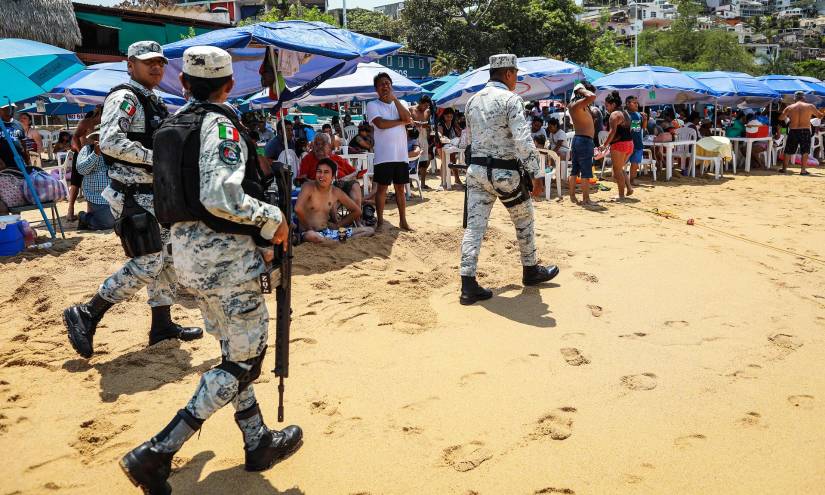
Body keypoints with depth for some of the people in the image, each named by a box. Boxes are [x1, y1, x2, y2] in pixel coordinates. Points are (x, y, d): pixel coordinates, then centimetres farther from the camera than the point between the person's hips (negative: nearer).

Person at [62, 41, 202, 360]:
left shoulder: (154, 101, 18)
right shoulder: (124, 98, -12)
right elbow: (110, 142, -26)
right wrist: (156, 157, -25)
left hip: (157, 194, 10)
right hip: (133, 197, -10)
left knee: (167, 257, 13)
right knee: (147, 264, -11)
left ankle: (162, 324, 25)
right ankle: (85, 315, 2)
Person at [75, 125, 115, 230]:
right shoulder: (87, 149, -1)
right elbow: (81, 169, -15)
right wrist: (96, 153, -24)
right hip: (97, 197, -4)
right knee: (108, 223, -10)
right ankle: (83, 217, 18)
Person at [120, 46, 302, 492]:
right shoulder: (221, 123, -13)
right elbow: (220, 196, -29)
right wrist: (273, 220, -14)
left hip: (187, 249, 9)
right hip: (223, 255, -9)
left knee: (236, 351, 18)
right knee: (244, 359, 0)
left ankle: (258, 443, 29)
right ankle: (155, 455, -1)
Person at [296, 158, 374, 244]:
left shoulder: (336, 192, 3)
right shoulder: (308, 187, -10)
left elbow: (357, 211, 11)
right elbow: (298, 209, -28)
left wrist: (338, 225, 6)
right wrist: (308, 226, -18)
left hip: (328, 231, 5)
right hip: (311, 232, -5)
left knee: (370, 230, -1)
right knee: (311, 236, -45)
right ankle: (340, 241, -16)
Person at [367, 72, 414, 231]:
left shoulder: (399, 104, 12)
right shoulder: (373, 105, 1)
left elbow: (407, 117, -9)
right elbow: (380, 124, -16)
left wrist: (394, 97, -7)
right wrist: (401, 121, -7)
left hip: (401, 155, 4)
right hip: (383, 156, -3)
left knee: (400, 188, 10)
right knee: (382, 188, 1)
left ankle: (403, 220, 17)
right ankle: (380, 221, 10)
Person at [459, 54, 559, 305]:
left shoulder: (473, 100, 10)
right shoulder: (510, 99, -12)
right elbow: (523, 140, -20)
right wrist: (536, 173, -17)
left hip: (476, 169, 6)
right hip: (505, 171, -5)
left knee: (474, 225, 2)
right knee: (524, 221, 16)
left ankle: (468, 285, -3)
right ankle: (531, 270, 32)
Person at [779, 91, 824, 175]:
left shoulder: (789, 107, 0)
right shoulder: (810, 106, -1)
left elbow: (781, 118, 9)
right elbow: (820, 116, 8)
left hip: (793, 131, 1)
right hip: (805, 131, -1)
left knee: (788, 151, 12)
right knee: (805, 151, 5)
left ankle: (784, 168, 16)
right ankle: (803, 170, 0)